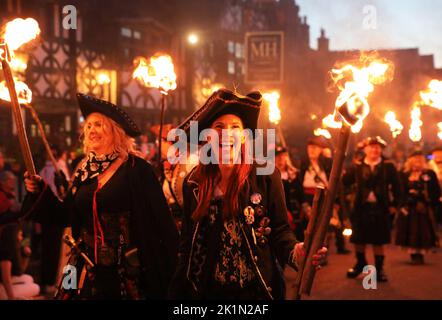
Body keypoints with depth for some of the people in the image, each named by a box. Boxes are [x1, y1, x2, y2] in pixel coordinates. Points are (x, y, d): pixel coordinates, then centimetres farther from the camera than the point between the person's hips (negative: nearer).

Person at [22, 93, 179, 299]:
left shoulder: (135, 168, -9)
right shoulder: (84, 170, 8)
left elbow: (158, 221, -12)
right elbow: (66, 216, 13)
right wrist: (39, 191, 1)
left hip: (125, 270, -5)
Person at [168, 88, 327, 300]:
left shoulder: (266, 177, -8)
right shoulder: (194, 182, 0)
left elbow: (280, 230, -5)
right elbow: (187, 239, 6)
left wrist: (295, 250, -27)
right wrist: (177, 292, 5)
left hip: (256, 290, -2)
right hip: (207, 291, 2)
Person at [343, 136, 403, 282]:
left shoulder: (388, 166, 0)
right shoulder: (357, 167, 3)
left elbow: (396, 187, 3)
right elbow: (345, 182, -4)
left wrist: (394, 205, -1)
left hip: (381, 209, -1)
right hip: (361, 208, 1)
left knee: (378, 241, 5)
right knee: (359, 240, 11)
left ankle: (379, 269, 18)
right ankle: (360, 263, 34)